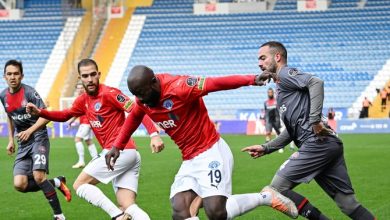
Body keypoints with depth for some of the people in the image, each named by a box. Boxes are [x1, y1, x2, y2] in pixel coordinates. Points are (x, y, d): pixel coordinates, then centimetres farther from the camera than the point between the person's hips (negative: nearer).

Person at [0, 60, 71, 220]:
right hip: (23, 144, 6)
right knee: (19, 185, -10)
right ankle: (56, 183, 13)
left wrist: (29, 131, -27)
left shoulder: (29, 92, -13)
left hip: (38, 139, -6)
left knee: (38, 177, -24)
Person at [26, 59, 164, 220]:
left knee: (79, 185, -2)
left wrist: (154, 134, -28)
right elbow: (65, 115, 30)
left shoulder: (108, 93, -10)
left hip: (118, 152, -8)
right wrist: (39, 112, 15)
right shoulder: (83, 101, 15)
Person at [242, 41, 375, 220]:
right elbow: (292, 131, 31)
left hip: (317, 143, -9)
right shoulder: (282, 88, 30)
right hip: (332, 145, 9)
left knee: (277, 188, -7)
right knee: (349, 204, 4)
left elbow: (316, 83, -18)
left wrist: (315, 120, -22)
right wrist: (265, 148, 27)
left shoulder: (285, 74, 2)